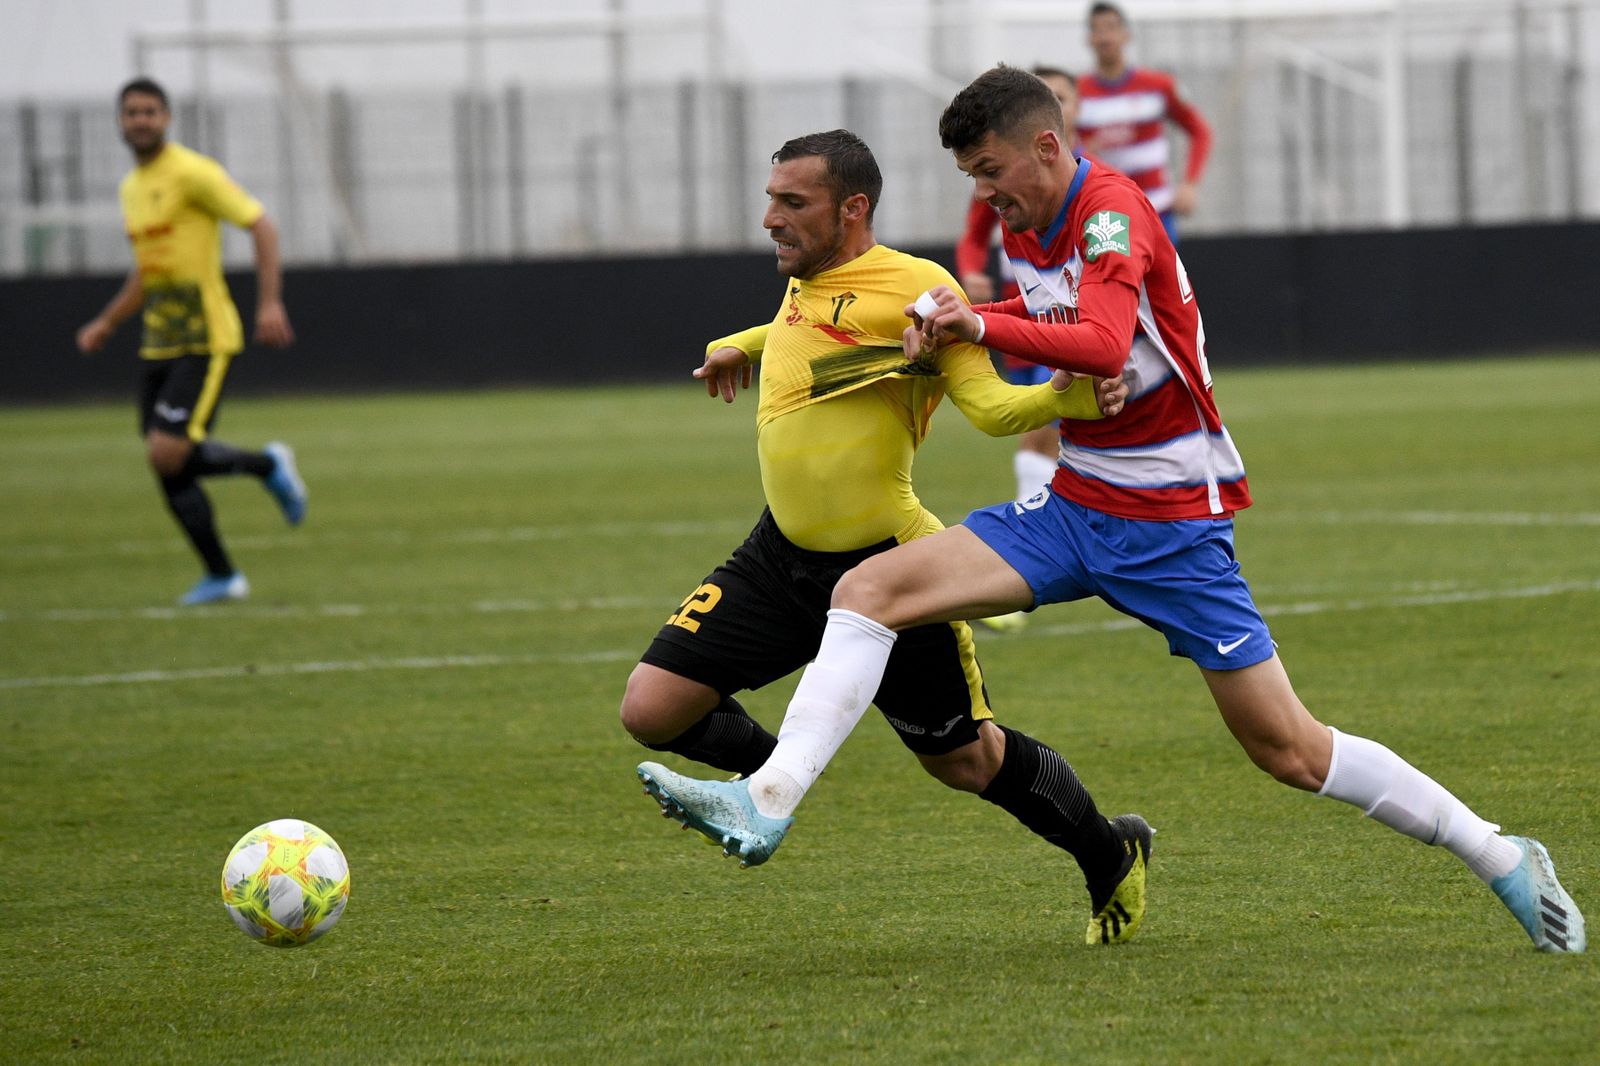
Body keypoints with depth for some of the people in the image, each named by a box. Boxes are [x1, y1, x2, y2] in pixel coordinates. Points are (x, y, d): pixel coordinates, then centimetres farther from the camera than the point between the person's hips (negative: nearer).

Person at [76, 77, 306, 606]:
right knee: (168, 469, 4)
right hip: (159, 343, 8)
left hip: (204, 339, -8)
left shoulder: (192, 172, -10)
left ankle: (267, 464, 5)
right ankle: (221, 576, 17)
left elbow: (261, 225, -13)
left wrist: (270, 303, -21)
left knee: (167, 453, -19)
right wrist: (107, 322, 23)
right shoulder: (132, 187, 16)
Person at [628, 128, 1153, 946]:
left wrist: (1065, 397, -38)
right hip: (782, 559, 6)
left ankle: (1111, 856, 33)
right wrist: (740, 344, 31)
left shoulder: (916, 288, -16)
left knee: (966, 761, 6)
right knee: (652, 710, -5)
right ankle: (774, 772, 25)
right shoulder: (806, 282, 7)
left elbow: (991, 406, -20)